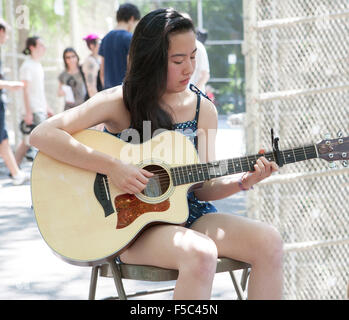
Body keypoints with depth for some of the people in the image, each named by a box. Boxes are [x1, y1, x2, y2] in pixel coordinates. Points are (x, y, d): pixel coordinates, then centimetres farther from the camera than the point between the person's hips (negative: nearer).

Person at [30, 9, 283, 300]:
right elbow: (42, 135, -16)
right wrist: (112, 167, -23)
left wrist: (243, 182, -13)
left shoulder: (203, 109, 6)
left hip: (189, 214, 5)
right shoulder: (118, 103, -6)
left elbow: (202, 187, 7)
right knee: (200, 254, -36)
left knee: (269, 242, -21)